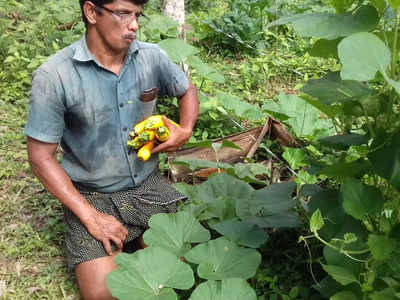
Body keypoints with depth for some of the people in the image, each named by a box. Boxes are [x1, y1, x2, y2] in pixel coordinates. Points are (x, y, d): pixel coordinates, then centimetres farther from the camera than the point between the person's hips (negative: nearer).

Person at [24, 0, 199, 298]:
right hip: (91, 195, -3)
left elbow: (188, 90, 14)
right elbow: (41, 157, -12)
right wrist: (91, 217, -17)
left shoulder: (152, 57, -7)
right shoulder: (53, 76, -18)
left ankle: (139, 239, 22)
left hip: (148, 185, 3)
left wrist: (185, 131, -6)